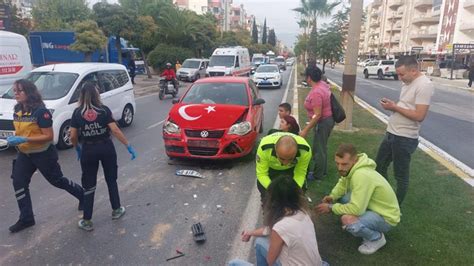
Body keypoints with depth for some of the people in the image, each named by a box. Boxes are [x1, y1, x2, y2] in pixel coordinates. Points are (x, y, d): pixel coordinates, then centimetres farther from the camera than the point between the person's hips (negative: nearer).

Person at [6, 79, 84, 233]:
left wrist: (24, 139, -30)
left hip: (43, 154, -7)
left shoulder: (40, 111, -22)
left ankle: (83, 196, 30)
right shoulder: (17, 110, 2)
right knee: (18, 183, 2)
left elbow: (49, 136, -23)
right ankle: (26, 218, 15)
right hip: (24, 154, 7)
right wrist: (14, 138, -4)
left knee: (57, 180, 7)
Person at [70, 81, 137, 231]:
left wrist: (77, 149, 16)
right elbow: (115, 131, -15)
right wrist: (128, 146, -10)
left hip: (88, 150, 1)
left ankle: (87, 221, 13)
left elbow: (73, 136, -3)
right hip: (106, 148, 0)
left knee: (88, 185, 9)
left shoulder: (77, 113, -4)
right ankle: (116, 210, 29)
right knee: (111, 180, 18)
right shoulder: (104, 110, -9)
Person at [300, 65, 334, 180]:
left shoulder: (316, 93, -29)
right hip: (327, 119, 10)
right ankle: (323, 171, 35)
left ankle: (318, 175, 19)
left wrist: (305, 130, -26)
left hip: (322, 122, -10)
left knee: (318, 149, 4)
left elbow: (317, 115, -29)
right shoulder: (323, 84, 1)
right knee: (322, 147, 21)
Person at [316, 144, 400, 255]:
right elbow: (342, 184, 10)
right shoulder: (352, 167, -7)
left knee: (347, 220, -32)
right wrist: (332, 196, -10)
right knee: (338, 197, 4)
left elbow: (356, 209, -35)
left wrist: (331, 207, -21)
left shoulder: (361, 175, -34)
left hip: (386, 217, -9)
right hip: (373, 206, 9)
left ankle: (377, 238, -2)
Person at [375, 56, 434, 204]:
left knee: (401, 176, 6)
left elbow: (419, 115, -24)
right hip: (391, 134, 10)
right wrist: (392, 105, -2)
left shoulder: (424, 85, -18)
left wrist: (395, 107, -18)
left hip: (405, 138, -10)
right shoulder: (408, 83, 10)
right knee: (379, 166, 20)